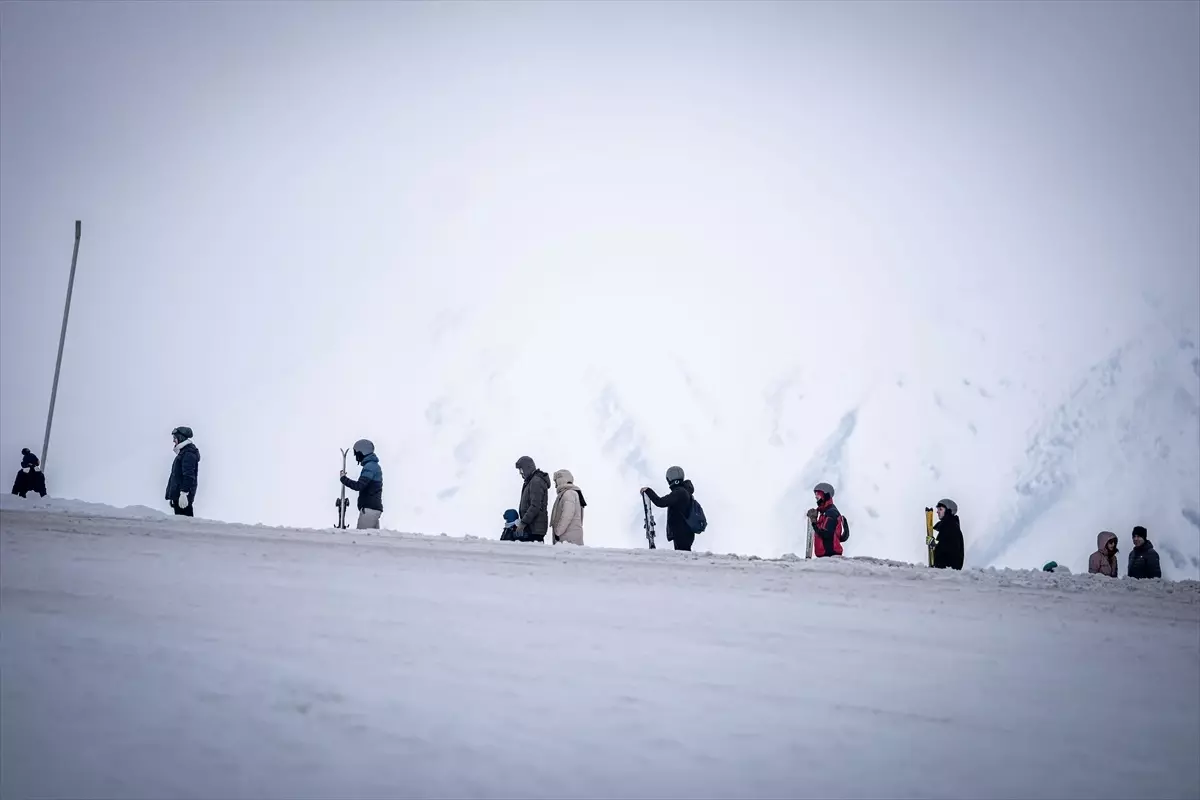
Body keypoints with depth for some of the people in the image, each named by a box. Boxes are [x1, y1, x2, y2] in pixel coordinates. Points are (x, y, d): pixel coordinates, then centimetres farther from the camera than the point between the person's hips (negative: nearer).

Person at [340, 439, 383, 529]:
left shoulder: (369, 467, -12)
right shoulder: (375, 465, 20)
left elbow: (359, 486, -21)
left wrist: (344, 478, -11)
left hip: (369, 508, -10)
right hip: (375, 507, 10)